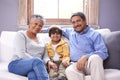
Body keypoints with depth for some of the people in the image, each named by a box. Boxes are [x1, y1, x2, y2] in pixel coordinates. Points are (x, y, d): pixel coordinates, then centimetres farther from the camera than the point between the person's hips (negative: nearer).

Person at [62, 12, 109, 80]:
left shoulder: (94, 34, 6)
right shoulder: (71, 32, 23)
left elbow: (104, 52, -5)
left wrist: (86, 57, -18)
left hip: (91, 63, -2)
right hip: (76, 64, 2)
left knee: (95, 57, -38)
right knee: (69, 70, -35)